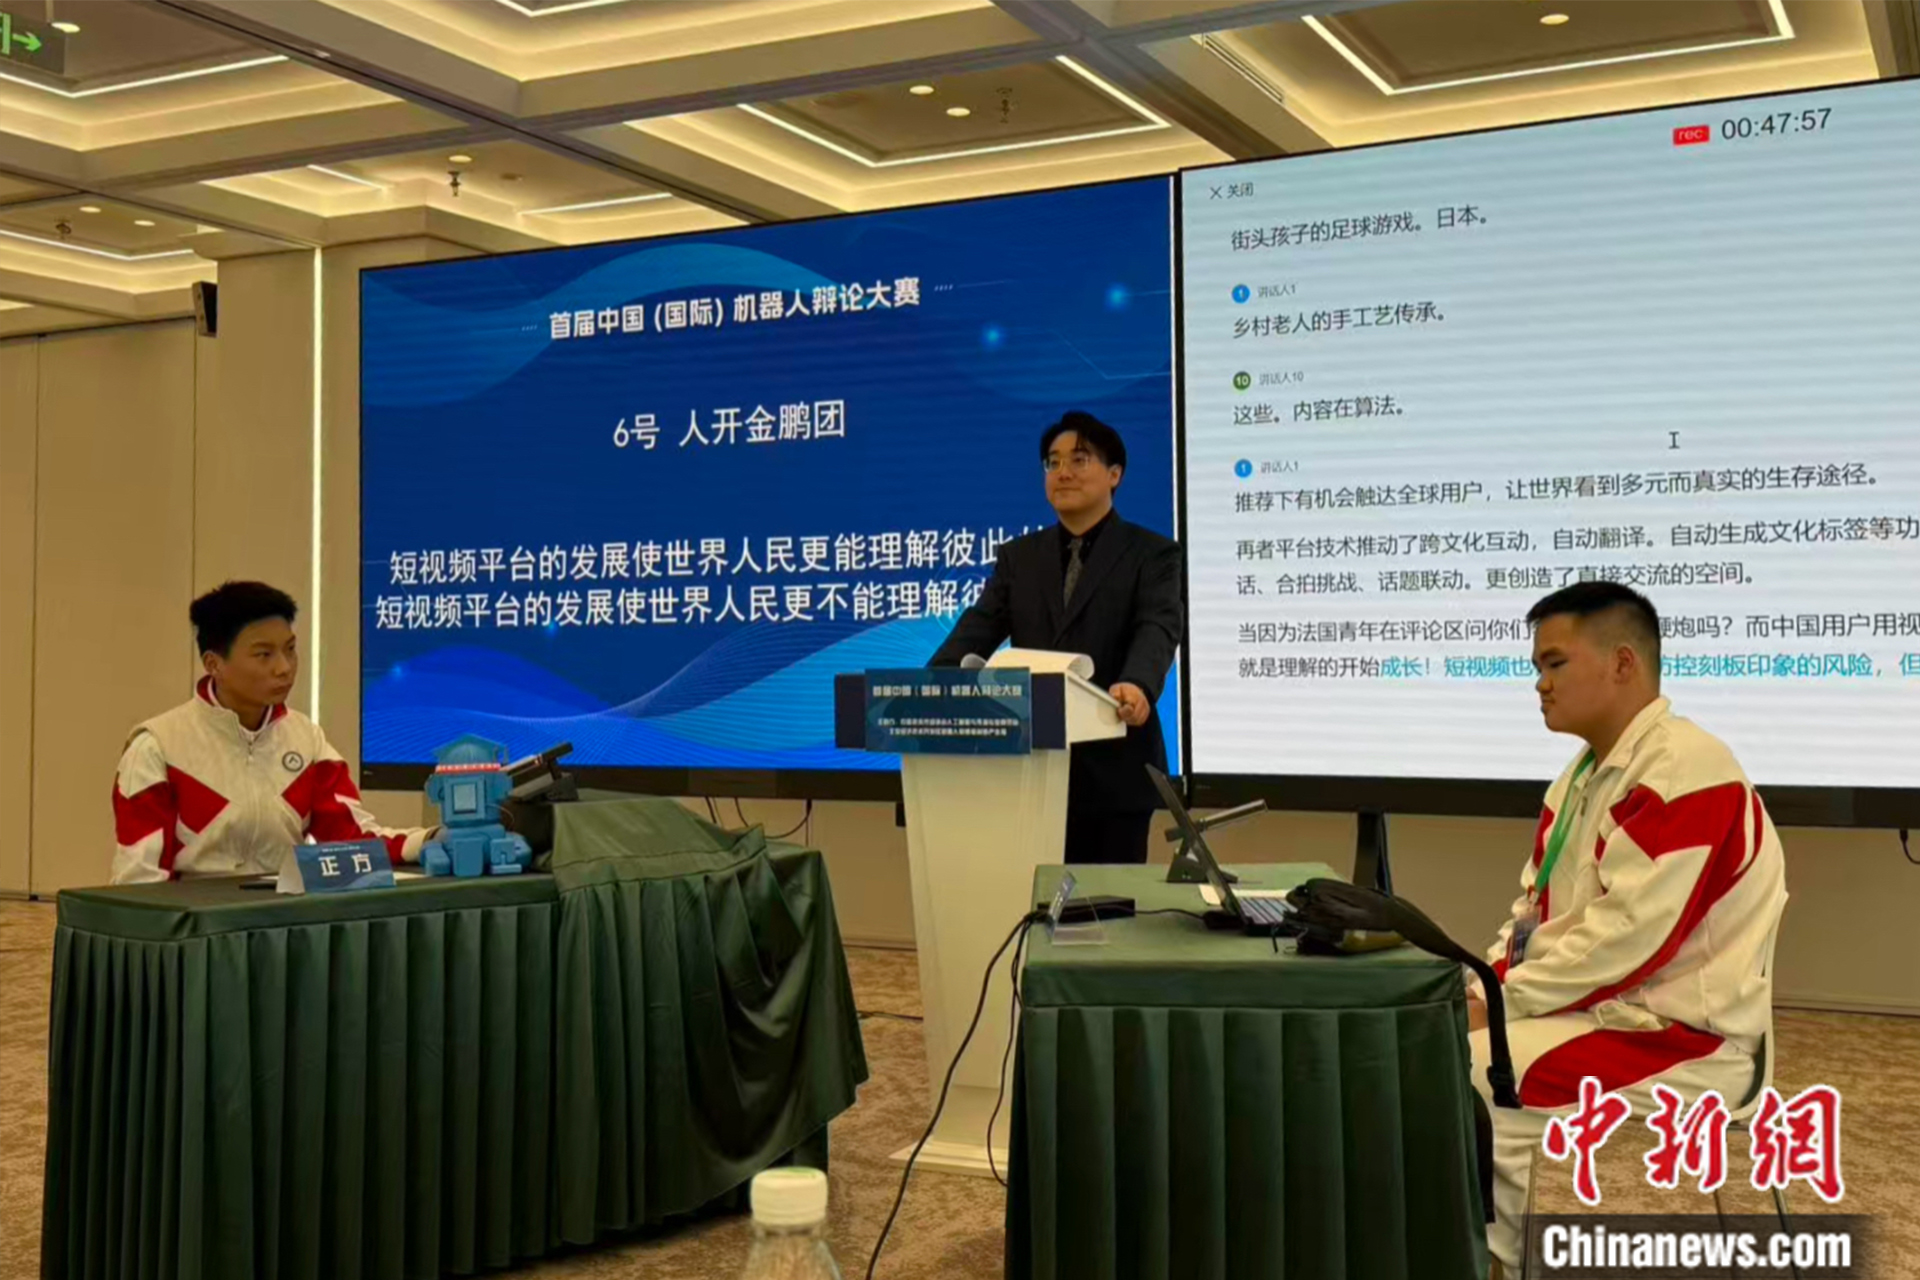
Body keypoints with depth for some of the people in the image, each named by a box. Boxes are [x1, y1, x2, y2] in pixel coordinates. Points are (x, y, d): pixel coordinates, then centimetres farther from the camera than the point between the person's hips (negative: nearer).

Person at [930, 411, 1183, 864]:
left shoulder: (1152, 553, 2)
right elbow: (979, 628, 2)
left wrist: (1137, 685, -37)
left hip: (1113, 769, -3)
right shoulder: (1019, 556, 14)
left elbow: (1158, 628, -15)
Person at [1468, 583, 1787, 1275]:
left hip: (1683, 1039, -9)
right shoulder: (1584, 774, 12)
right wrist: (1480, 991, -3)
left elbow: (1625, 936, -25)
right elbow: (1534, 912, 14)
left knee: (1459, 1081, -21)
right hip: (1601, 1012, 9)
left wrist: (1499, 1003, -18)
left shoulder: (1684, 769, -19)